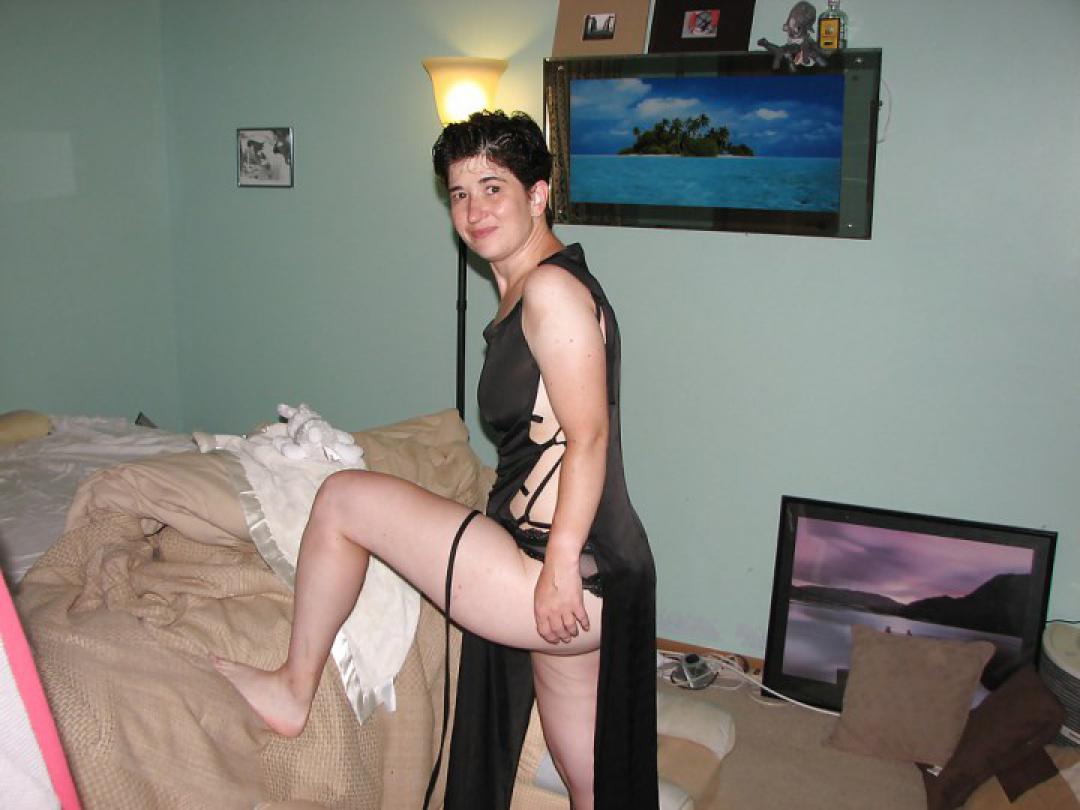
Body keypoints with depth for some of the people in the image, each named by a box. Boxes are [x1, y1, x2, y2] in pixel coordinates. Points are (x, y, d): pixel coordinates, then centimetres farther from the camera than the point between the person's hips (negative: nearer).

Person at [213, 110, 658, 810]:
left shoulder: (552, 288, -12)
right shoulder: (521, 293, 17)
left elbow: (588, 437, -19)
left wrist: (559, 567, -21)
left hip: (572, 577, -10)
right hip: (588, 586, 10)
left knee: (345, 498, 0)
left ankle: (293, 689, 18)